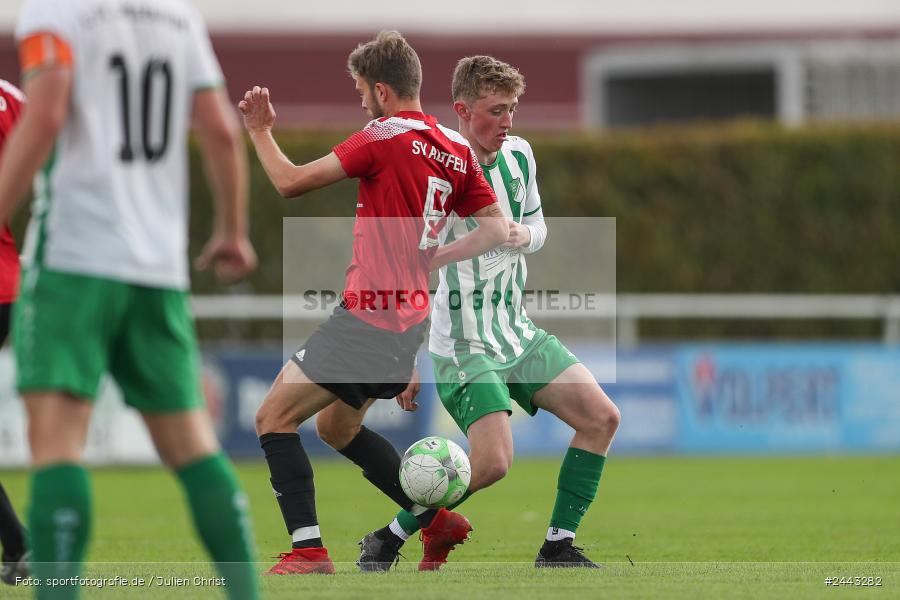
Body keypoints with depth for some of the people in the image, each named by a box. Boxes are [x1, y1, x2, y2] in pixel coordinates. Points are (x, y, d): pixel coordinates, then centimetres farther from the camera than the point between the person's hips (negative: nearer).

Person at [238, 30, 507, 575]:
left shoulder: (385, 138, -14)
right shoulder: (457, 149, 8)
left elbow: (291, 182, -12)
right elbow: (496, 228, 9)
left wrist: (260, 130, 4)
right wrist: (429, 259, 8)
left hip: (369, 318, -8)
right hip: (411, 317, 8)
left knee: (275, 416, -3)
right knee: (338, 425, 26)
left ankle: (309, 550, -12)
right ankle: (436, 517, 24)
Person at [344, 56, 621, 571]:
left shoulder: (519, 155, 4)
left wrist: (524, 235, -8)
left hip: (519, 332, 8)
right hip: (464, 349, -8)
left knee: (602, 417, -3)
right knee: (492, 463, -20)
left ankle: (559, 546, 6)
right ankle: (390, 538, -1)